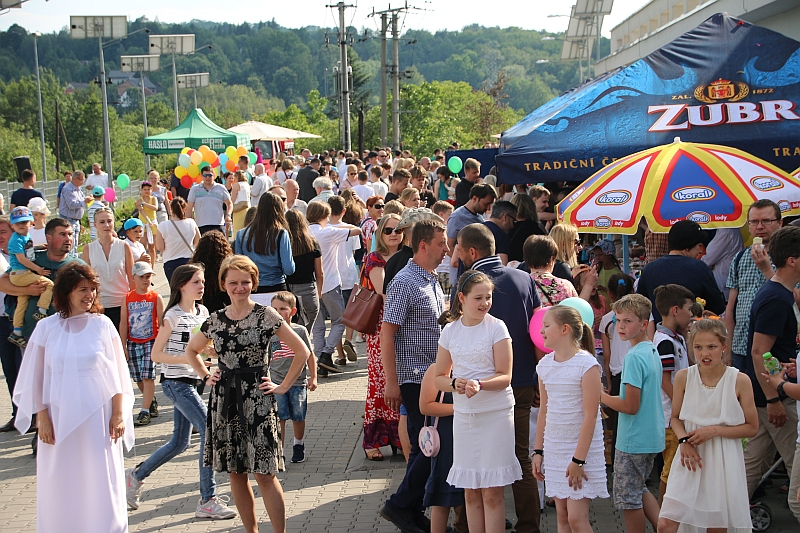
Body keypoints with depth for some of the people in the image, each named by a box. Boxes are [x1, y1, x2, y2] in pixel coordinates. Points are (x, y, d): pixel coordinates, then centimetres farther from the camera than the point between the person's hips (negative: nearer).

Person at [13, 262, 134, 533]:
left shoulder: (102, 325, -1)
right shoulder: (46, 328, -1)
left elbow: (116, 375, 3)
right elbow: (35, 379, 3)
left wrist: (118, 414, 0)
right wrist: (42, 418, -2)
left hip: (98, 417, 0)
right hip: (60, 418, 1)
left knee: (101, 484, 3)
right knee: (62, 485, 7)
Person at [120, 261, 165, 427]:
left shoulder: (156, 298, -2)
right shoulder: (128, 298, 3)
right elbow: (123, 323, 4)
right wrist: (123, 346, 2)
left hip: (151, 342, -3)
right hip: (133, 343, 3)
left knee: (148, 376, -9)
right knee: (138, 378, 9)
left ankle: (145, 411, -6)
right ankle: (152, 401, 31)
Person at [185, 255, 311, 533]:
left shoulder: (266, 315, -4)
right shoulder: (215, 320, 7)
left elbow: (301, 351, -3)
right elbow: (192, 350, 26)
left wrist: (283, 387, -3)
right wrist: (205, 376, 12)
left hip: (257, 399, -4)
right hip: (224, 402, 4)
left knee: (264, 473, -6)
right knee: (236, 473, 9)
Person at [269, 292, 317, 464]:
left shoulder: (300, 331, -2)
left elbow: (309, 355, 4)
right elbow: (266, 359, 8)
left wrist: (313, 377, 3)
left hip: (298, 381, 0)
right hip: (277, 382, 0)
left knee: (298, 417, 10)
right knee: (279, 417, -4)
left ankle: (298, 445, 31)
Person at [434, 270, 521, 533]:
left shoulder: (496, 327, -7)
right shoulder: (450, 330, 4)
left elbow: (504, 376, -8)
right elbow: (439, 378, 8)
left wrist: (479, 384, -26)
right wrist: (455, 383, -14)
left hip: (496, 413, -4)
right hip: (463, 413, 4)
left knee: (491, 492, -1)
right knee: (470, 492, 10)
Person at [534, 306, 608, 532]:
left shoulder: (587, 364, -13)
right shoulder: (545, 365, 7)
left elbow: (590, 416, -15)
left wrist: (578, 459, -17)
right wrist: (538, 451, 11)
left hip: (582, 449, -6)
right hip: (553, 449, 6)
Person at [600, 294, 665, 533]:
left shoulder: (634, 357, -21)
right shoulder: (652, 350, 7)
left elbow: (631, 406, -23)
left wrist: (602, 396, -10)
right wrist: (612, 398, 12)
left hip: (633, 441, -9)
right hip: (652, 437, 9)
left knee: (629, 497, 5)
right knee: (639, 490, 23)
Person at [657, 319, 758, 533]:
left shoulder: (739, 381, -7)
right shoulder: (683, 377, -2)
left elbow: (751, 427, -2)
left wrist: (715, 430, -14)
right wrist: (684, 441, -10)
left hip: (723, 462, -1)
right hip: (690, 459, 1)